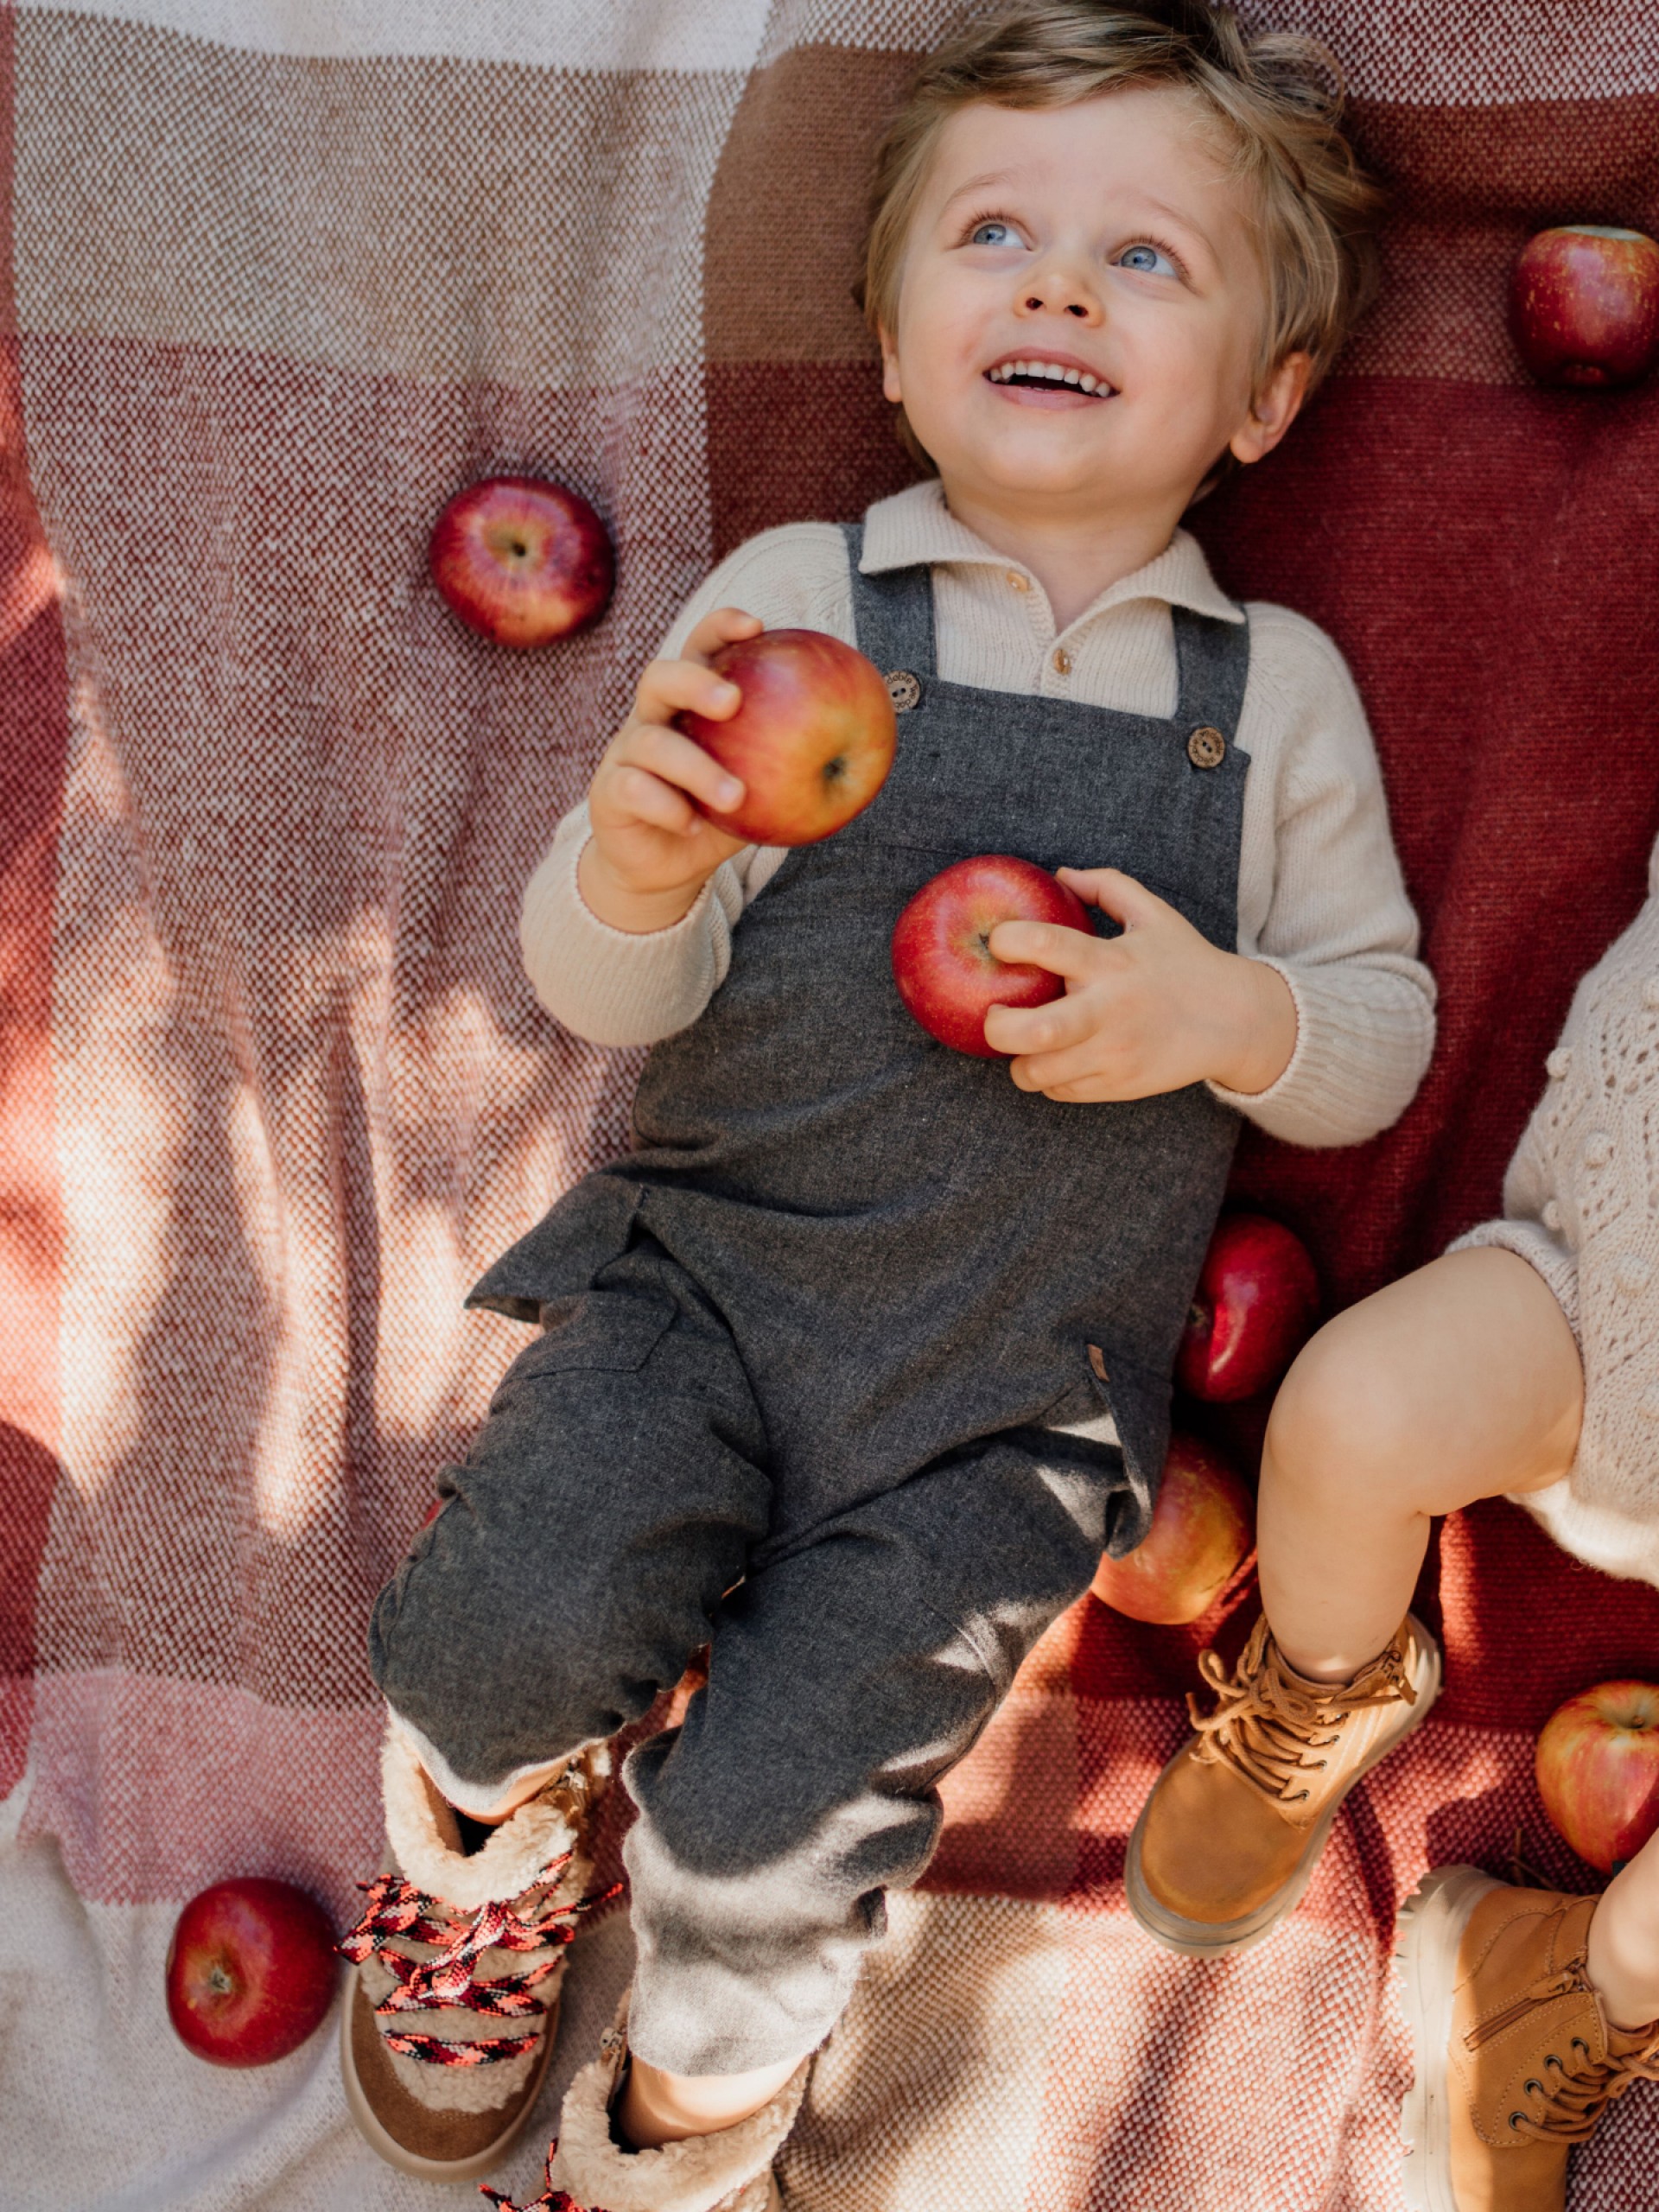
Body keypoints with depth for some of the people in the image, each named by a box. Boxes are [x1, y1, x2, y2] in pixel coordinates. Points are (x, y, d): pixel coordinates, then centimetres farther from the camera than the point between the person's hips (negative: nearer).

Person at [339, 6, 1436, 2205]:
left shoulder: (1278, 693, 3)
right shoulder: (789, 601, 0)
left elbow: (1385, 1032, 8)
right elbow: (606, 994, -4)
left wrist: (1230, 1013, -15)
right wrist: (635, 865, -28)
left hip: (1010, 1400, 0)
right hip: (707, 1275, 1)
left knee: (763, 1839, -9)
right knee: (504, 1629, -21)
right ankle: (487, 1861, 20)